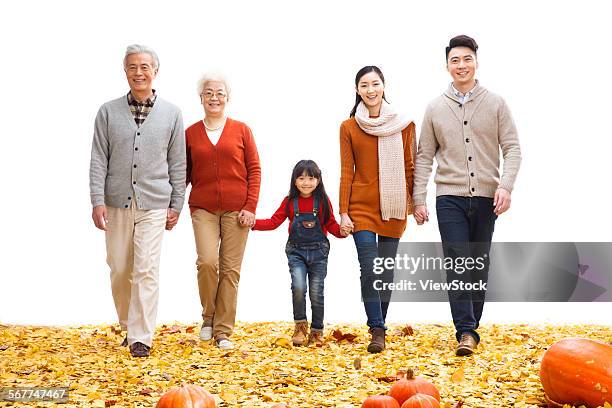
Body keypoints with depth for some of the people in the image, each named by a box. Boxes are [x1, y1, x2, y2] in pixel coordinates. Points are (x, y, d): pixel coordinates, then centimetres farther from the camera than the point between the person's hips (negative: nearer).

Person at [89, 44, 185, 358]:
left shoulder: (171, 114, 4)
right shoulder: (109, 112, 4)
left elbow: (177, 164, 6)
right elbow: (98, 160, 3)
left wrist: (176, 205, 4)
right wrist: (97, 200, -6)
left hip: (153, 205, -1)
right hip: (117, 203, 2)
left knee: (146, 270, -8)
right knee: (119, 271, 7)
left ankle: (141, 337, -2)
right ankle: (128, 327, 25)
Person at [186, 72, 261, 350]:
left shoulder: (241, 130, 5)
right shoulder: (190, 134, 8)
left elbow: (254, 170, 3)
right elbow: (183, 174, 12)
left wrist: (250, 207, -5)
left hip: (236, 210, 0)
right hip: (203, 209, 0)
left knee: (230, 269, 0)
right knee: (207, 262, -16)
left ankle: (223, 332, 8)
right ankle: (208, 317, 8)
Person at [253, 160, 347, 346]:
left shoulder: (323, 201, -2)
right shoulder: (290, 202, 0)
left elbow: (331, 225, 2)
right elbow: (274, 222, 1)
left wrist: (342, 231, -18)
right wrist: (254, 223, -11)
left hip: (318, 252, 0)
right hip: (296, 251, 0)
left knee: (316, 292, 2)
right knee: (298, 286, -19)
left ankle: (316, 331, 20)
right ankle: (300, 326, 2)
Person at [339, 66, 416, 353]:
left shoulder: (404, 125, 4)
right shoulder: (348, 127, 3)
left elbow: (409, 168, 8)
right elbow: (346, 172, 2)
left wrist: (417, 203, 4)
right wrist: (343, 211, -2)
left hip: (393, 208, 1)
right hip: (361, 207, -1)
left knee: (387, 269, 6)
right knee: (369, 270, -10)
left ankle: (379, 325, 20)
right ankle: (377, 332, -6)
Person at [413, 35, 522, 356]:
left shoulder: (495, 104, 5)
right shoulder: (435, 108, 7)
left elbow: (512, 148, 2)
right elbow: (424, 157, 8)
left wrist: (505, 186, -13)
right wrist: (419, 200, 2)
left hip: (486, 197, 1)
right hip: (450, 197, -1)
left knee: (479, 265, 7)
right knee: (457, 264, -10)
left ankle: (471, 326, 19)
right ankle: (466, 332, -13)